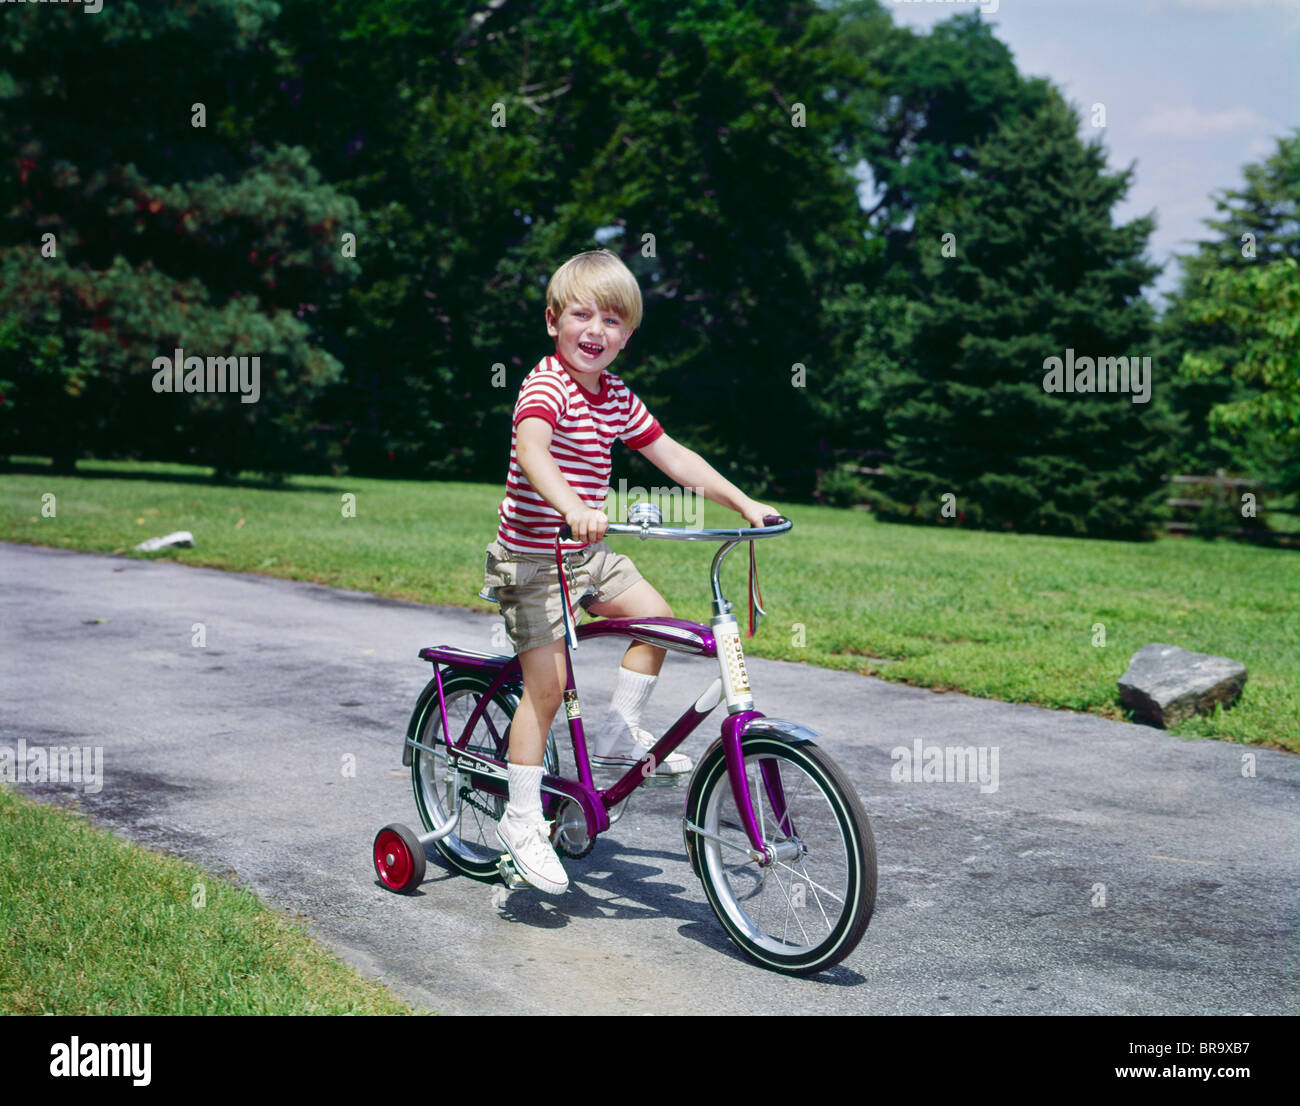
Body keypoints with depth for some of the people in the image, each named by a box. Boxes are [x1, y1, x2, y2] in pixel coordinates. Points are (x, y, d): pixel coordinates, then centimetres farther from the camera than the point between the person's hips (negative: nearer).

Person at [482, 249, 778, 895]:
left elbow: (673, 458, 12)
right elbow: (531, 448, -39)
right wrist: (572, 506, -57)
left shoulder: (616, 397, 6)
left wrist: (745, 504, 7)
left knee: (655, 617, 1)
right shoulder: (547, 385, -18)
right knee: (547, 683, -10)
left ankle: (620, 735, 19)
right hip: (533, 557, -8)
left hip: (587, 552, 8)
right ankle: (522, 820, 0)